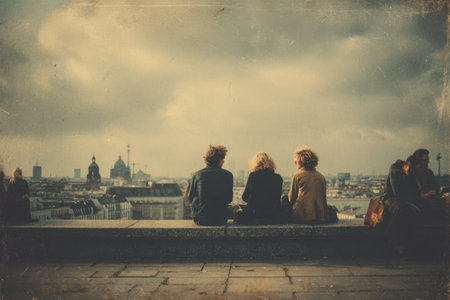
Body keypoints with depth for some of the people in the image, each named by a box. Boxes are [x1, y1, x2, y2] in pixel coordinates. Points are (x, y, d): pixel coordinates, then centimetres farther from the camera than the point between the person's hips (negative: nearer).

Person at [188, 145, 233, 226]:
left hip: (200, 220, 0)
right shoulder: (228, 175, -7)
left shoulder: (197, 175, -7)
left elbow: (190, 198, 4)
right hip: (221, 220, 0)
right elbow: (229, 199, 3)